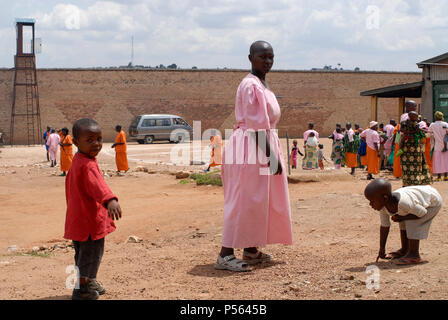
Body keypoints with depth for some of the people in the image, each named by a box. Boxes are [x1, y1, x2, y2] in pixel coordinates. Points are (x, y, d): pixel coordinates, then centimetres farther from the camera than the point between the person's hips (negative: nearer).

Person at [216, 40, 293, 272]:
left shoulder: (261, 85, 16)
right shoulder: (250, 85, -16)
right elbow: (256, 124, -21)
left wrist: (273, 154, 20)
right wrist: (270, 155, -22)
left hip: (264, 145, 10)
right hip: (251, 146, -10)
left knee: (258, 200, 14)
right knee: (245, 200, -10)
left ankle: (251, 251, 23)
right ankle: (225, 254, -8)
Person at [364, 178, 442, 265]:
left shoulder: (403, 203, -40)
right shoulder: (383, 207, -14)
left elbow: (423, 213, -27)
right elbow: (384, 227, -2)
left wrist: (402, 218, -25)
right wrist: (382, 249, 1)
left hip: (434, 201, -8)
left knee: (411, 223, -19)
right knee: (403, 223, 12)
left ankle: (414, 255, -13)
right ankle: (404, 250, 25)